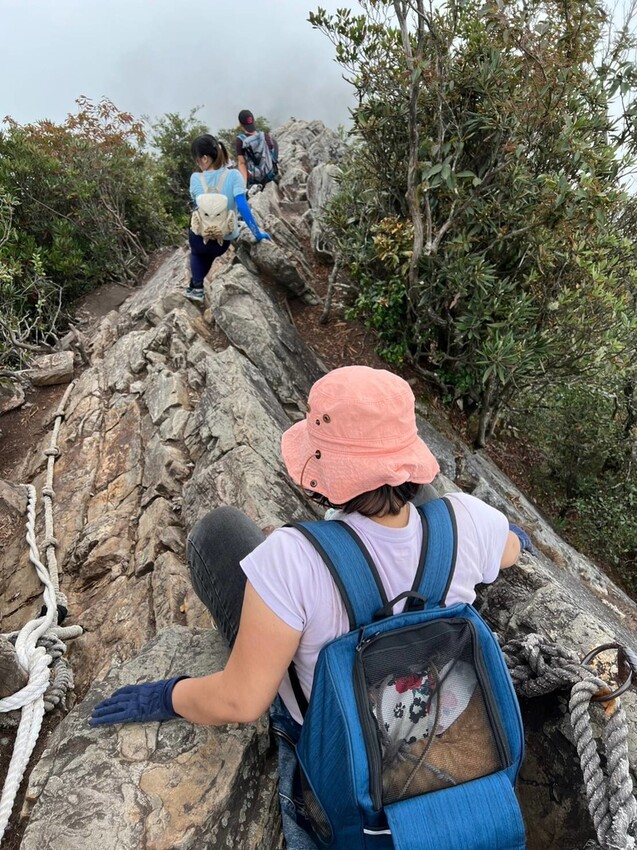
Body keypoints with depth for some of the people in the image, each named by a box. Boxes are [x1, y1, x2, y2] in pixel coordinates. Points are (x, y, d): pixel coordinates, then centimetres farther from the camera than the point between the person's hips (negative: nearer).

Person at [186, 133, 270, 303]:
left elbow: (197, 204, 5)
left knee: (197, 252, 37)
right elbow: (242, 207, -20)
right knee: (207, 254, 37)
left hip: (201, 236, -1)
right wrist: (257, 233, -16)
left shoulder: (195, 178, -11)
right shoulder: (233, 175, -14)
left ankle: (197, 286, 20)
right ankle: (196, 286, 33)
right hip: (224, 240, 1)